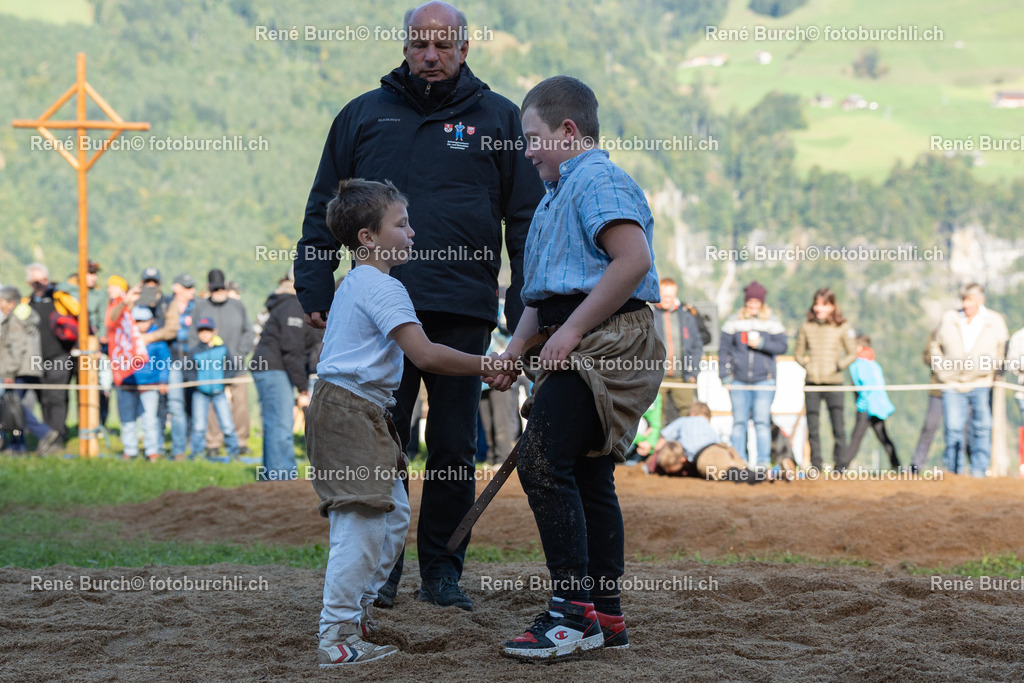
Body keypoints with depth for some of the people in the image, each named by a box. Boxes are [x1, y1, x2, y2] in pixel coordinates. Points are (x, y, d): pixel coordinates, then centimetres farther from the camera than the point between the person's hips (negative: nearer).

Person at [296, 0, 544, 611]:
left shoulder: (498, 119, 9)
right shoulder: (364, 116, 12)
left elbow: (526, 218, 8)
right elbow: (323, 210, 14)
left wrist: (526, 310, 0)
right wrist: (315, 291, 4)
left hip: (463, 315, 0)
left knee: (454, 449, 4)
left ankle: (442, 570, 13)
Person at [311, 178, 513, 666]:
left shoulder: (354, 285, 20)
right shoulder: (384, 288, -14)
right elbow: (425, 355, -21)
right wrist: (485, 366, -12)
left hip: (362, 414, 11)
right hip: (349, 411, -11)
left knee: (393, 515, 16)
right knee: (361, 524, -15)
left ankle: (357, 612, 22)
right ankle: (336, 638, -17)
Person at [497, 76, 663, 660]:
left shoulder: (598, 180, -9)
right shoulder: (558, 194, 25)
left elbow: (633, 261, -23)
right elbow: (547, 290, 32)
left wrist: (570, 333, -22)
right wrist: (516, 348, 21)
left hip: (606, 341, -11)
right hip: (582, 349, 11)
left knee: (544, 462, -18)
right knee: (589, 477, 11)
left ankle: (575, 610, -19)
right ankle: (606, 614, 15)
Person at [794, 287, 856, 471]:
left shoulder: (842, 328, 1)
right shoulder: (807, 327, 7)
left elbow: (852, 354, 6)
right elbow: (798, 353, 16)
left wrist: (839, 366, -8)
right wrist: (806, 364, -3)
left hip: (834, 383, -2)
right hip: (812, 384, 2)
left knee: (838, 426, -9)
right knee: (812, 428, 3)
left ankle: (840, 464, -3)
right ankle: (815, 465, 11)